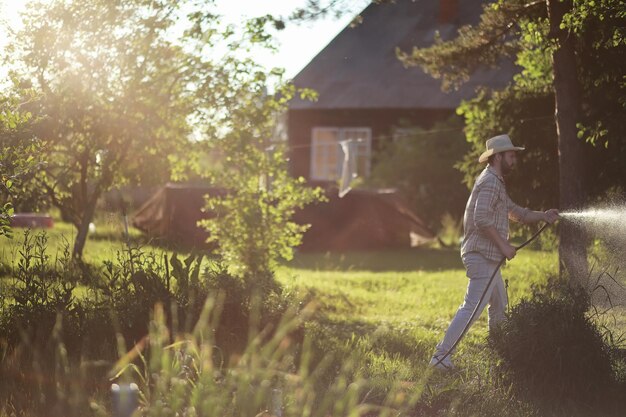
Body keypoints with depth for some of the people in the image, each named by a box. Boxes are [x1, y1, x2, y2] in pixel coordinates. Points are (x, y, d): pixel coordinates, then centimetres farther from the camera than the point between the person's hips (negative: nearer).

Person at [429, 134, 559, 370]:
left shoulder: (496, 183, 21)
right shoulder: (490, 182, -13)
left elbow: (516, 213, 27)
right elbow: (482, 219, -24)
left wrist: (543, 216, 15)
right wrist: (503, 245, -19)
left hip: (489, 259, 11)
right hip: (482, 256, -11)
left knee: (500, 306, 18)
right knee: (473, 307, -15)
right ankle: (441, 355, -18)